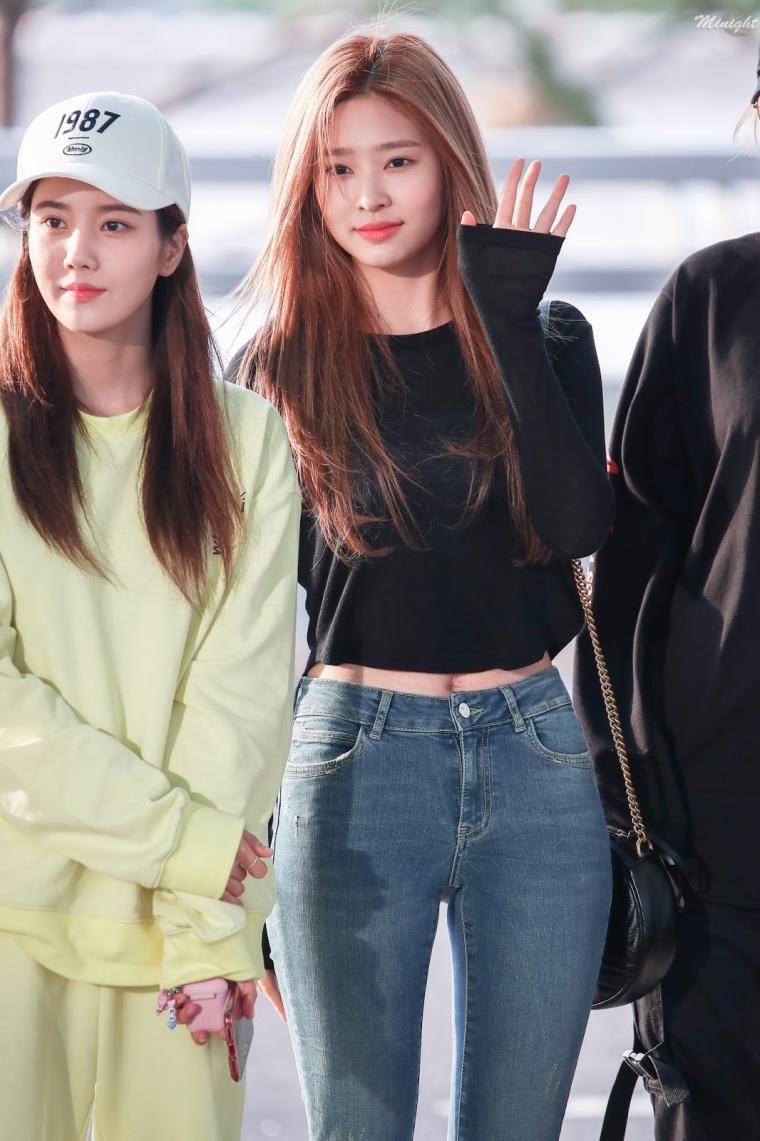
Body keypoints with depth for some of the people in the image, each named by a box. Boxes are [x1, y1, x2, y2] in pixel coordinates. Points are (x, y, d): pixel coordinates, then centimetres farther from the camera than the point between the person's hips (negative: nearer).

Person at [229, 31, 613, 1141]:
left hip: (534, 757, 1)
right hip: (354, 758, -1)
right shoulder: (281, 369, 3)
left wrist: (508, 313, -14)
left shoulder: (544, 339, 6)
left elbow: (577, 521, -13)